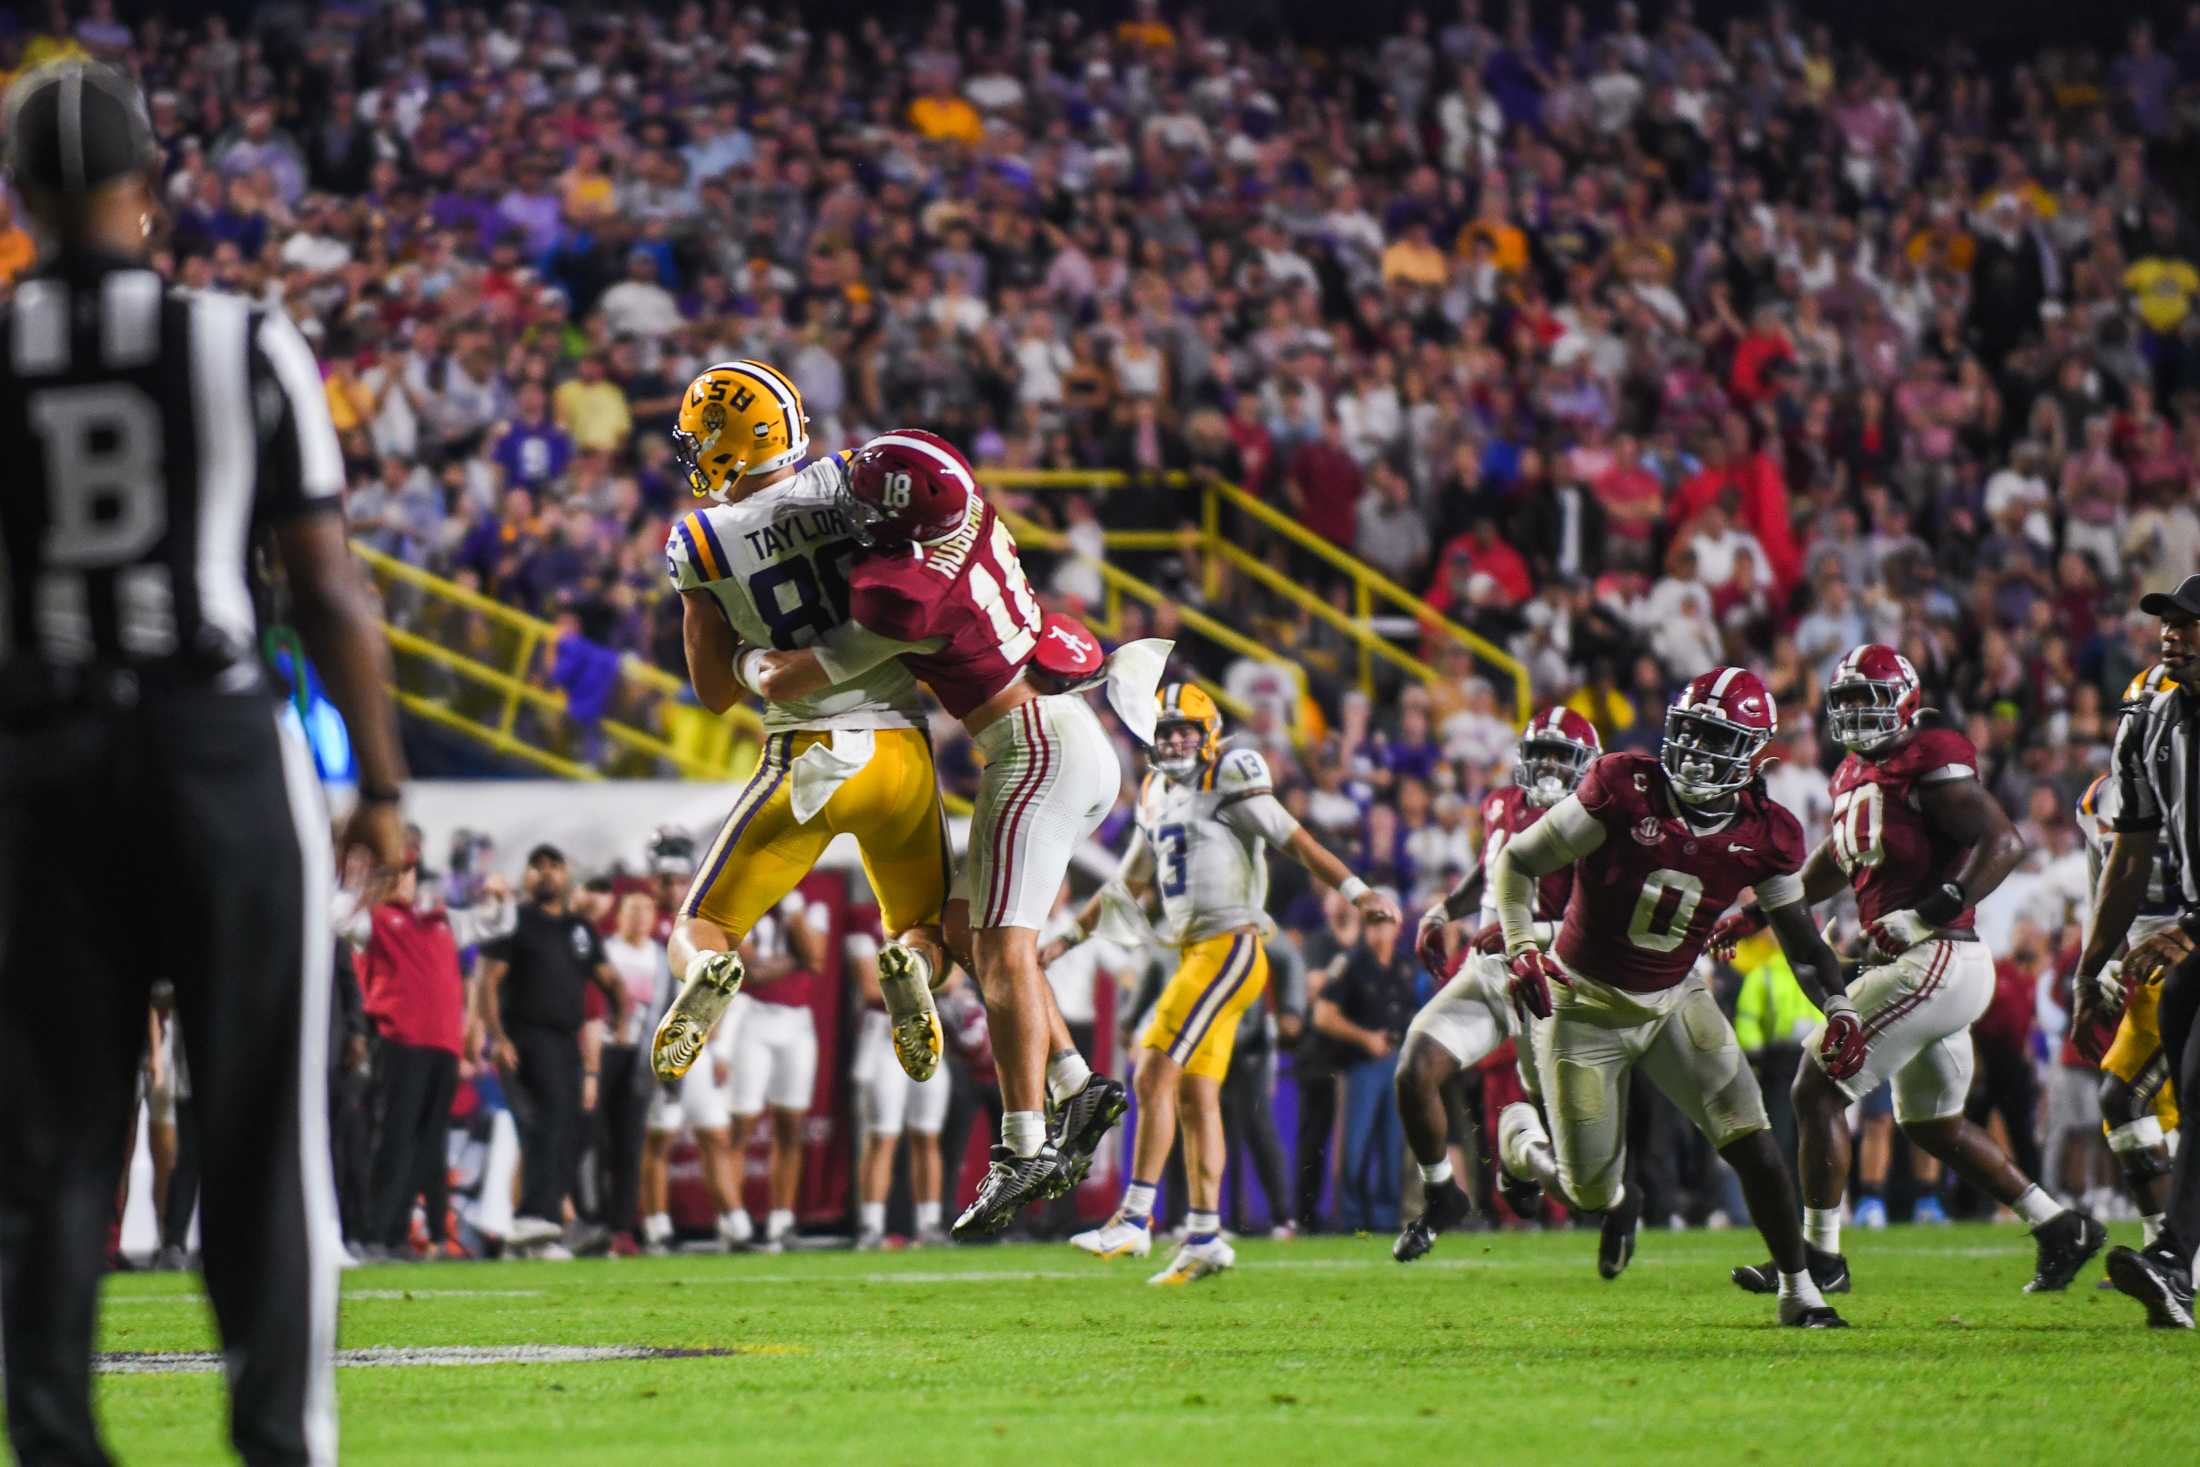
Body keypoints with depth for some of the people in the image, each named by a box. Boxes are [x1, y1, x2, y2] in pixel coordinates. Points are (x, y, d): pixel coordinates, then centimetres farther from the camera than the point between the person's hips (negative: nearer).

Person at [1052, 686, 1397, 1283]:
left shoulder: (1228, 785, -6)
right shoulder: (1157, 799, 18)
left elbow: (1296, 841, -12)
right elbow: (1128, 885, 30)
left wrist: (1357, 892, -24)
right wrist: (1068, 938, 34)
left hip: (1229, 948, -8)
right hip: (1198, 956, 8)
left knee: (1155, 1075, -13)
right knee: (1196, 1097, 7)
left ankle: (1135, 1219, -12)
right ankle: (1204, 1237, 9)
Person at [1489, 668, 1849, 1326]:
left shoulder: (1764, 834, -11)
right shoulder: (1624, 790, -21)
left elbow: (1800, 939, 0)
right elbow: (1518, 860, -13)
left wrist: (1840, 1009, -17)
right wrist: (1523, 950, -26)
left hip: (1674, 1001, 3)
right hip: (1584, 1006, -3)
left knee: (1752, 1142, -12)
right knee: (1593, 1192, 2)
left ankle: (1799, 1291, 1)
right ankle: (1523, 1136, 37)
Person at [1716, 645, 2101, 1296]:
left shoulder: (1930, 765, -12)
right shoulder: (1857, 777, 17)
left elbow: (2004, 842, -20)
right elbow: (1831, 866, 33)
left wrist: (1930, 913, -26)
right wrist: (1754, 913, 32)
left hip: (1936, 960, -10)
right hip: (1928, 969, 10)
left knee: (1818, 1091, -7)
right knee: (1934, 1125, 19)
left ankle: (1819, 1257, 0)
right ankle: (2061, 1229, 24)